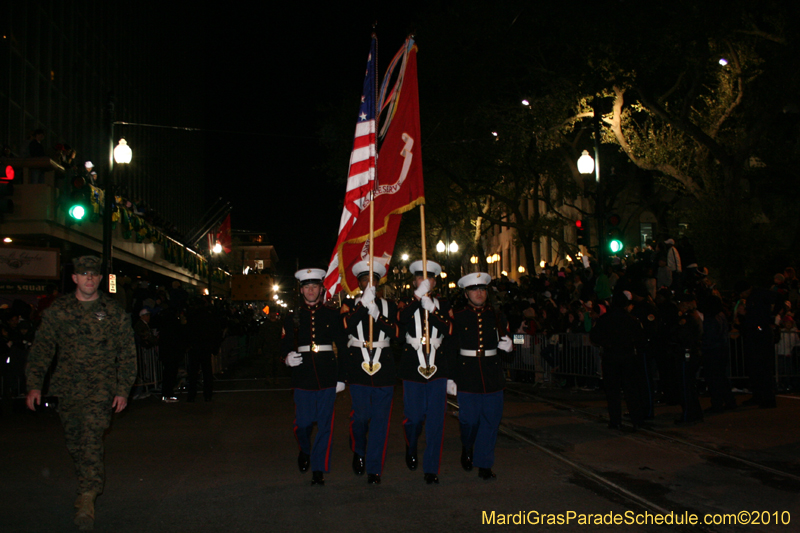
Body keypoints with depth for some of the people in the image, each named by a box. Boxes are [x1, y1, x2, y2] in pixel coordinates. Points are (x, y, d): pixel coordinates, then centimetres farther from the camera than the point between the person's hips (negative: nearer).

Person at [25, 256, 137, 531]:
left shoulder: (114, 313, 3)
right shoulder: (58, 310, 6)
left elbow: (127, 353, 6)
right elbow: (41, 348, 8)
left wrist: (123, 389, 1)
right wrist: (34, 385, 1)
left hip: (100, 385, -3)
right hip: (68, 385, 3)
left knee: (92, 436, -17)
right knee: (74, 440, 9)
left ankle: (87, 497, -19)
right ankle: (88, 485, 30)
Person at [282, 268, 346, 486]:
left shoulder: (332, 315, 4)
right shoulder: (293, 318, 7)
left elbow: (342, 347, 6)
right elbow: (284, 346, 8)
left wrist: (341, 377, 1)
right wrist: (288, 358, -15)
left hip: (327, 375, -1)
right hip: (303, 376, 1)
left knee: (325, 423, 0)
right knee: (303, 423, 3)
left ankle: (319, 469, 9)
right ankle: (305, 451, 35)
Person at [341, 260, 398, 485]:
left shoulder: (389, 306, 11)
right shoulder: (351, 305, 7)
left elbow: (395, 332, -3)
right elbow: (347, 327, -13)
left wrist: (376, 314, -17)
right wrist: (363, 302, -21)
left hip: (384, 367, 1)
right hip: (358, 367, -1)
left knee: (380, 418, 0)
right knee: (360, 416, -1)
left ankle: (374, 469, 7)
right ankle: (359, 452, 28)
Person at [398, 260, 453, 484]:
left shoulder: (443, 305, 9)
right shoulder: (407, 304, 6)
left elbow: (448, 329, -8)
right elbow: (402, 321, -17)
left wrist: (431, 309, -19)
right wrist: (418, 296, -24)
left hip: (437, 366, 1)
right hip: (412, 366, -1)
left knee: (435, 419, -3)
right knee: (414, 417, 5)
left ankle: (431, 468, 3)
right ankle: (411, 451, 36)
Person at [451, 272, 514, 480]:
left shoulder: (497, 318, 10)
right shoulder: (458, 319, 2)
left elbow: (507, 344, 17)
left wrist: (508, 345, -7)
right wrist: (449, 377, -3)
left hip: (492, 376, 2)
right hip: (467, 376, -2)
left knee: (491, 420, 2)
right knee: (469, 420, 0)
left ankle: (484, 465, 11)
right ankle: (467, 448, 32)